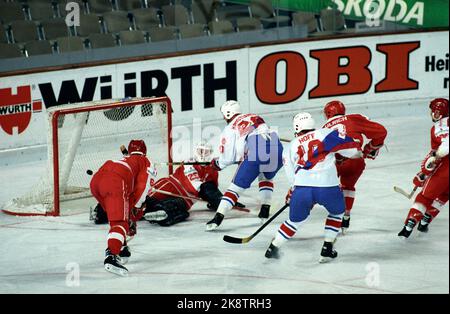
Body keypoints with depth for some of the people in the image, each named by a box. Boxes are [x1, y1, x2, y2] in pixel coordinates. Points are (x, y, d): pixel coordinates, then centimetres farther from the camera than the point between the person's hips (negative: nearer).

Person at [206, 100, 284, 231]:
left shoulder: (230, 128, 16)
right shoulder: (257, 118, 31)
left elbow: (228, 158, 10)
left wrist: (217, 163, 33)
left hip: (255, 154, -4)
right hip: (276, 148, 4)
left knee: (237, 185, 7)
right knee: (266, 177, 34)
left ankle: (218, 218, 1)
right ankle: (265, 210, 23)